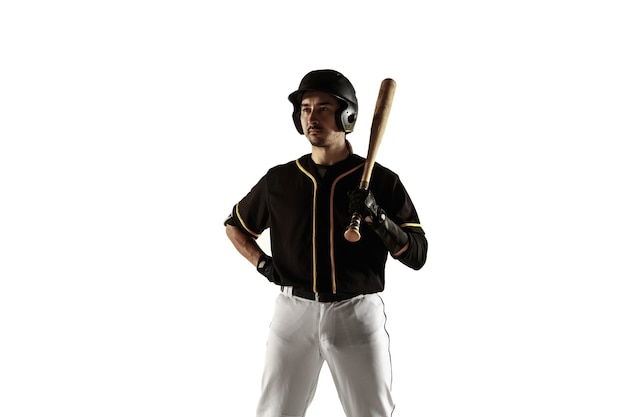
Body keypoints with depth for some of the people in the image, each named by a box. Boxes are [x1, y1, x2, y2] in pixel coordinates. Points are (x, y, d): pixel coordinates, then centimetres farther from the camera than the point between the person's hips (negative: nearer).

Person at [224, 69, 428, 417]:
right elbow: (235, 226, 21)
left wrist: (377, 219, -20)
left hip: (358, 314, -1)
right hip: (295, 311, 2)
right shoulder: (279, 180, 6)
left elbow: (417, 255, -3)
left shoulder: (380, 180, -1)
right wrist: (262, 263, 3)